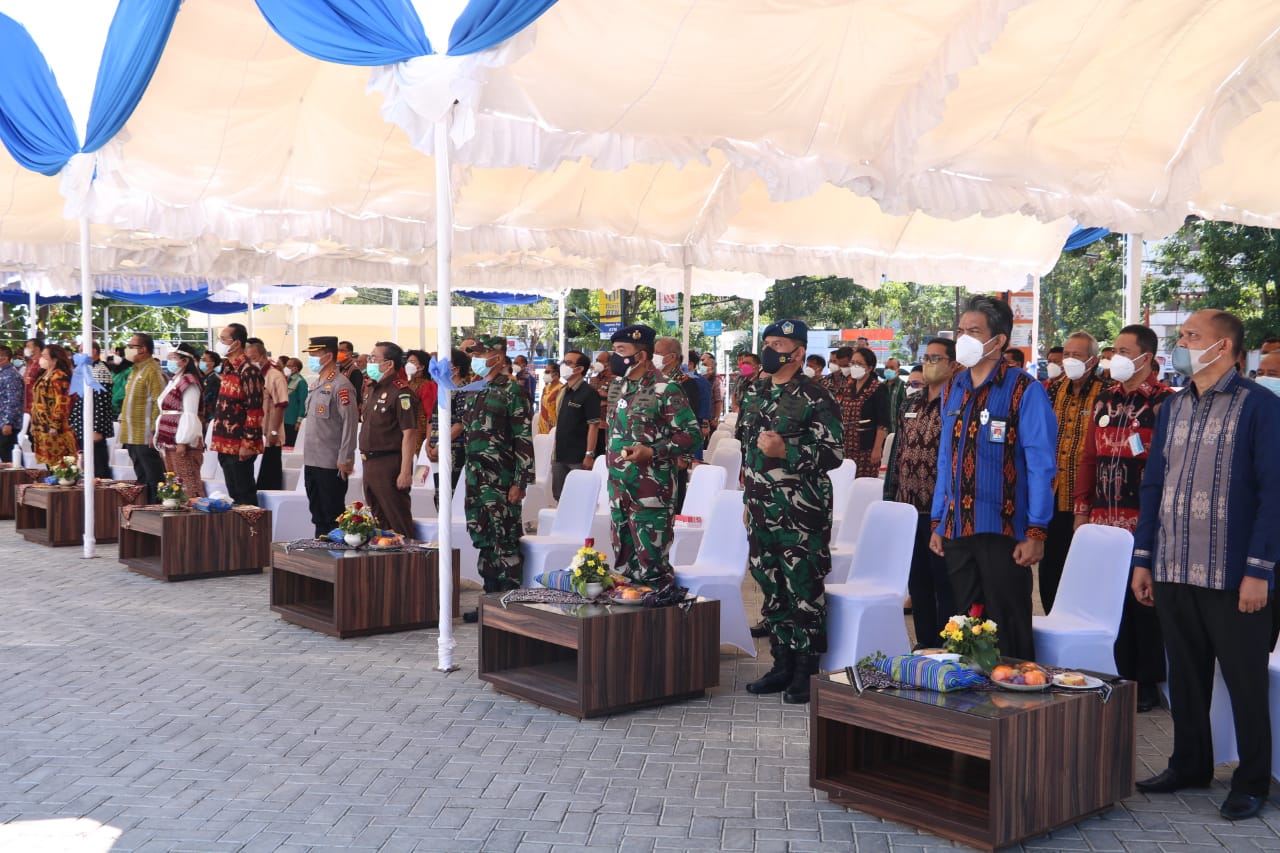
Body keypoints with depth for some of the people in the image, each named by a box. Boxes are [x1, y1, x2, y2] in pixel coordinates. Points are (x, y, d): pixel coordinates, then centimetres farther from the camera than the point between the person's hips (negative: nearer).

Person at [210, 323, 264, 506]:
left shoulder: (248, 370, -14)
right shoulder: (227, 367, 14)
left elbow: (254, 409, -18)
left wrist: (248, 443, -20)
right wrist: (218, 440, 18)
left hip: (239, 445, -9)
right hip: (225, 443, 9)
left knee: (244, 495, -2)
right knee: (233, 493, 14)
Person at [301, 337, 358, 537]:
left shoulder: (341, 386, -12)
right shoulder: (315, 385, 15)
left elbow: (350, 423, -17)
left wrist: (345, 459, -19)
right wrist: (308, 456, 18)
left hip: (331, 465, -9)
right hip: (311, 461, 9)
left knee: (332, 516, -2)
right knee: (317, 513, 14)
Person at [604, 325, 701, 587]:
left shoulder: (664, 391, -12)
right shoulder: (616, 387, 12)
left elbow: (692, 436, -14)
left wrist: (651, 452, -22)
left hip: (650, 496, -8)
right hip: (618, 491, 8)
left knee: (651, 568, -5)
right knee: (623, 567, 14)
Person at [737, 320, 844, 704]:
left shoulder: (815, 398, -9)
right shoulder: (754, 393, 13)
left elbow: (834, 453, -12)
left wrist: (785, 450, -23)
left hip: (801, 512, -7)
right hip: (762, 510, 7)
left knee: (804, 589, -3)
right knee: (770, 587, 12)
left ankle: (806, 672, 8)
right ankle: (782, 663, 24)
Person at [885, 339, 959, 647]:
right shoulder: (911, 403, 13)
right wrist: (891, 494, 14)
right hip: (908, 507, 7)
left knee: (945, 583, 1)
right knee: (917, 581, 14)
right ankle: (924, 644, 25)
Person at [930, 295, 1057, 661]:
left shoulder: (1024, 391, -8)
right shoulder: (954, 390, 11)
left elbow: (1040, 465, -10)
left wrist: (1036, 532, -14)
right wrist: (937, 522, 13)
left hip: (1004, 531, -6)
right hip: (957, 531, 6)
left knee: (1008, 632, 3)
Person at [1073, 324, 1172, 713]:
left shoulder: (1165, 401, -6)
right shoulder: (1105, 400, 15)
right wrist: (1082, 508, 11)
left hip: (1143, 521, -6)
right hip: (1103, 521, 6)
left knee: (1143, 603, 1)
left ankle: (1147, 685, 13)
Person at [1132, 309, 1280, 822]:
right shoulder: (1172, 408, 11)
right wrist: (1142, 558, 10)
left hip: (1232, 575, -5)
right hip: (1173, 570, 6)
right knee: (1185, 674, 15)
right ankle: (1189, 765, 30)